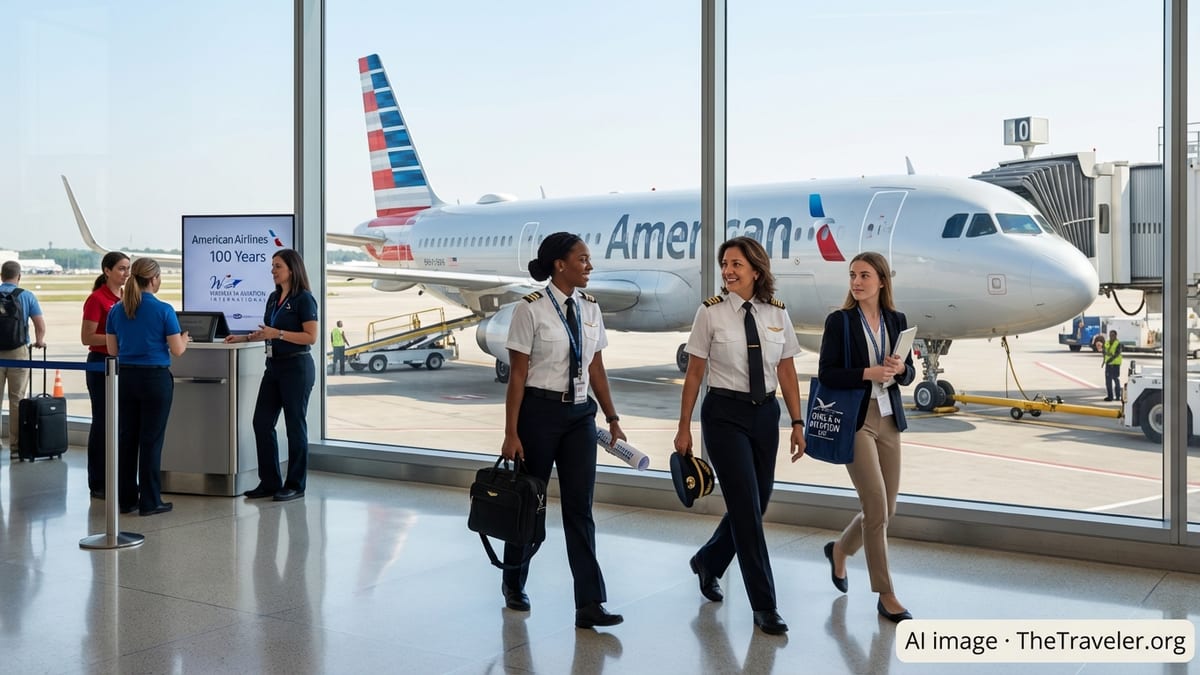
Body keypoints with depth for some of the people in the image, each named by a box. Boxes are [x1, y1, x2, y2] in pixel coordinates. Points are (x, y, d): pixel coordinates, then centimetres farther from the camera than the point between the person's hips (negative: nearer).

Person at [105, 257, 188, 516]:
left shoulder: (116, 310, 3)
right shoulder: (163, 310, -12)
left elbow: (112, 350, 8)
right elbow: (177, 350, -9)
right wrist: (184, 338, 13)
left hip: (125, 378, 5)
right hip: (155, 379, -5)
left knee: (126, 437, 10)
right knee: (151, 440, 0)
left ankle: (126, 499, 15)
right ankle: (150, 501, 4)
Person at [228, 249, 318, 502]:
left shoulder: (304, 298, -11)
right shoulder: (273, 297, 12)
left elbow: (311, 337, -17)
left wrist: (278, 333, -22)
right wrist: (243, 338, 11)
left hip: (296, 367, -8)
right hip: (274, 366, 8)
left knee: (295, 425, -1)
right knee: (262, 422, 5)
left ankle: (295, 485, 9)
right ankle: (270, 482, 14)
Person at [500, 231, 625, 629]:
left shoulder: (590, 309, 6)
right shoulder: (531, 309, -10)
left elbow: (596, 369, 11)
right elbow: (517, 375, -10)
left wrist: (612, 419, 11)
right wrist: (511, 433, -12)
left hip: (580, 414, 4)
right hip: (539, 411, -4)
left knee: (580, 507, 0)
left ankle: (589, 604, 1)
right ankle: (514, 585, 33)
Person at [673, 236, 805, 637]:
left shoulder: (777, 314, 3)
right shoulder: (711, 313, -6)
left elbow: (787, 372, 6)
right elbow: (694, 373, -3)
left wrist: (797, 423, 2)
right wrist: (684, 427, -3)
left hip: (766, 413, 4)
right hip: (725, 413, -4)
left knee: (756, 503, 12)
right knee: (747, 507, -5)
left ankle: (708, 562, 39)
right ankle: (764, 605, 4)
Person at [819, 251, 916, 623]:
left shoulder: (897, 321, 7)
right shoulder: (839, 321, -5)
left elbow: (909, 374, 10)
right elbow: (826, 373, -10)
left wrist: (900, 368, -12)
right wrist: (868, 373, -22)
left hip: (889, 420, 5)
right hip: (855, 421, -5)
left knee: (886, 508, 10)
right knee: (876, 507, -7)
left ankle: (840, 549, 39)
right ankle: (886, 596, 5)